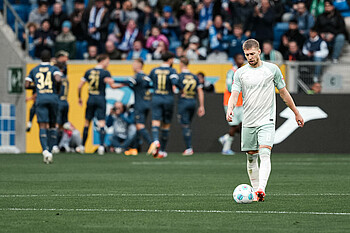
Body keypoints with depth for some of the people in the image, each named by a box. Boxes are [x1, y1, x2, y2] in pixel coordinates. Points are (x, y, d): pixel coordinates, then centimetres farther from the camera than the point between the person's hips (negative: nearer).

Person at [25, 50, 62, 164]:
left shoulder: (34, 70, 13)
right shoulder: (54, 69, 6)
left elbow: (27, 85, 6)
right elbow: (58, 79, -15)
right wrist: (57, 88, 6)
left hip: (40, 99, 0)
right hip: (53, 98, 0)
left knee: (42, 126, -8)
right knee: (52, 126, 14)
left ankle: (45, 150, -30)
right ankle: (51, 151, 8)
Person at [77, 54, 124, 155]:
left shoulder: (88, 72, 7)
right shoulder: (105, 73, -6)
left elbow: (79, 86, 7)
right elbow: (112, 85, -19)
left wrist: (79, 98, 19)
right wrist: (122, 85, -6)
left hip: (90, 99, 4)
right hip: (100, 99, -4)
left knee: (87, 123, 12)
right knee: (102, 123, -4)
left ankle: (82, 146, 17)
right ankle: (101, 145, -17)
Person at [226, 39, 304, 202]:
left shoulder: (272, 69, 3)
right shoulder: (240, 72, 4)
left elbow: (283, 92, 12)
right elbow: (234, 94, -5)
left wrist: (296, 113, 17)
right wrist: (230, 108, -27)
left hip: (267, 121, -3)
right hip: (248, 122, 3)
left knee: (265, 154, -19)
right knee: (251, 158, 7)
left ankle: (261, 189, -30)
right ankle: (256, 191, 19)